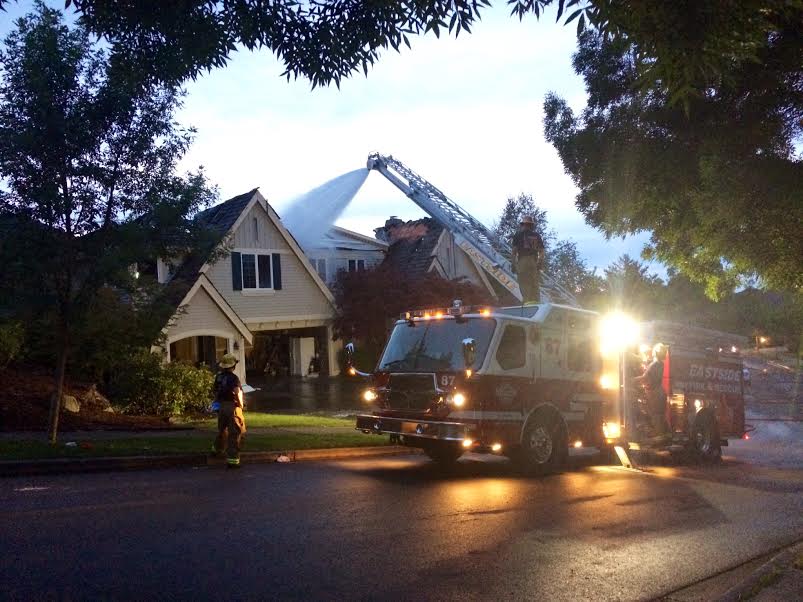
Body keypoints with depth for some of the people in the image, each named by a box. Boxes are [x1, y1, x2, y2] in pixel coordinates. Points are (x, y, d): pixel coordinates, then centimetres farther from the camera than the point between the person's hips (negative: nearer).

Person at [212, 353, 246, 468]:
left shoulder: (218, 377, 5)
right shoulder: (233, 378, -17)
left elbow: (215, 392, 15)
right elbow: (238, 393, -27)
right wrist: (241, 405, -11)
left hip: (221, 406, 7)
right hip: (233, 407, -7)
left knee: (222, 430, 28)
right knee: (234, 434, -2)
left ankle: (218, 449, 50)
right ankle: (232, 460, -5)